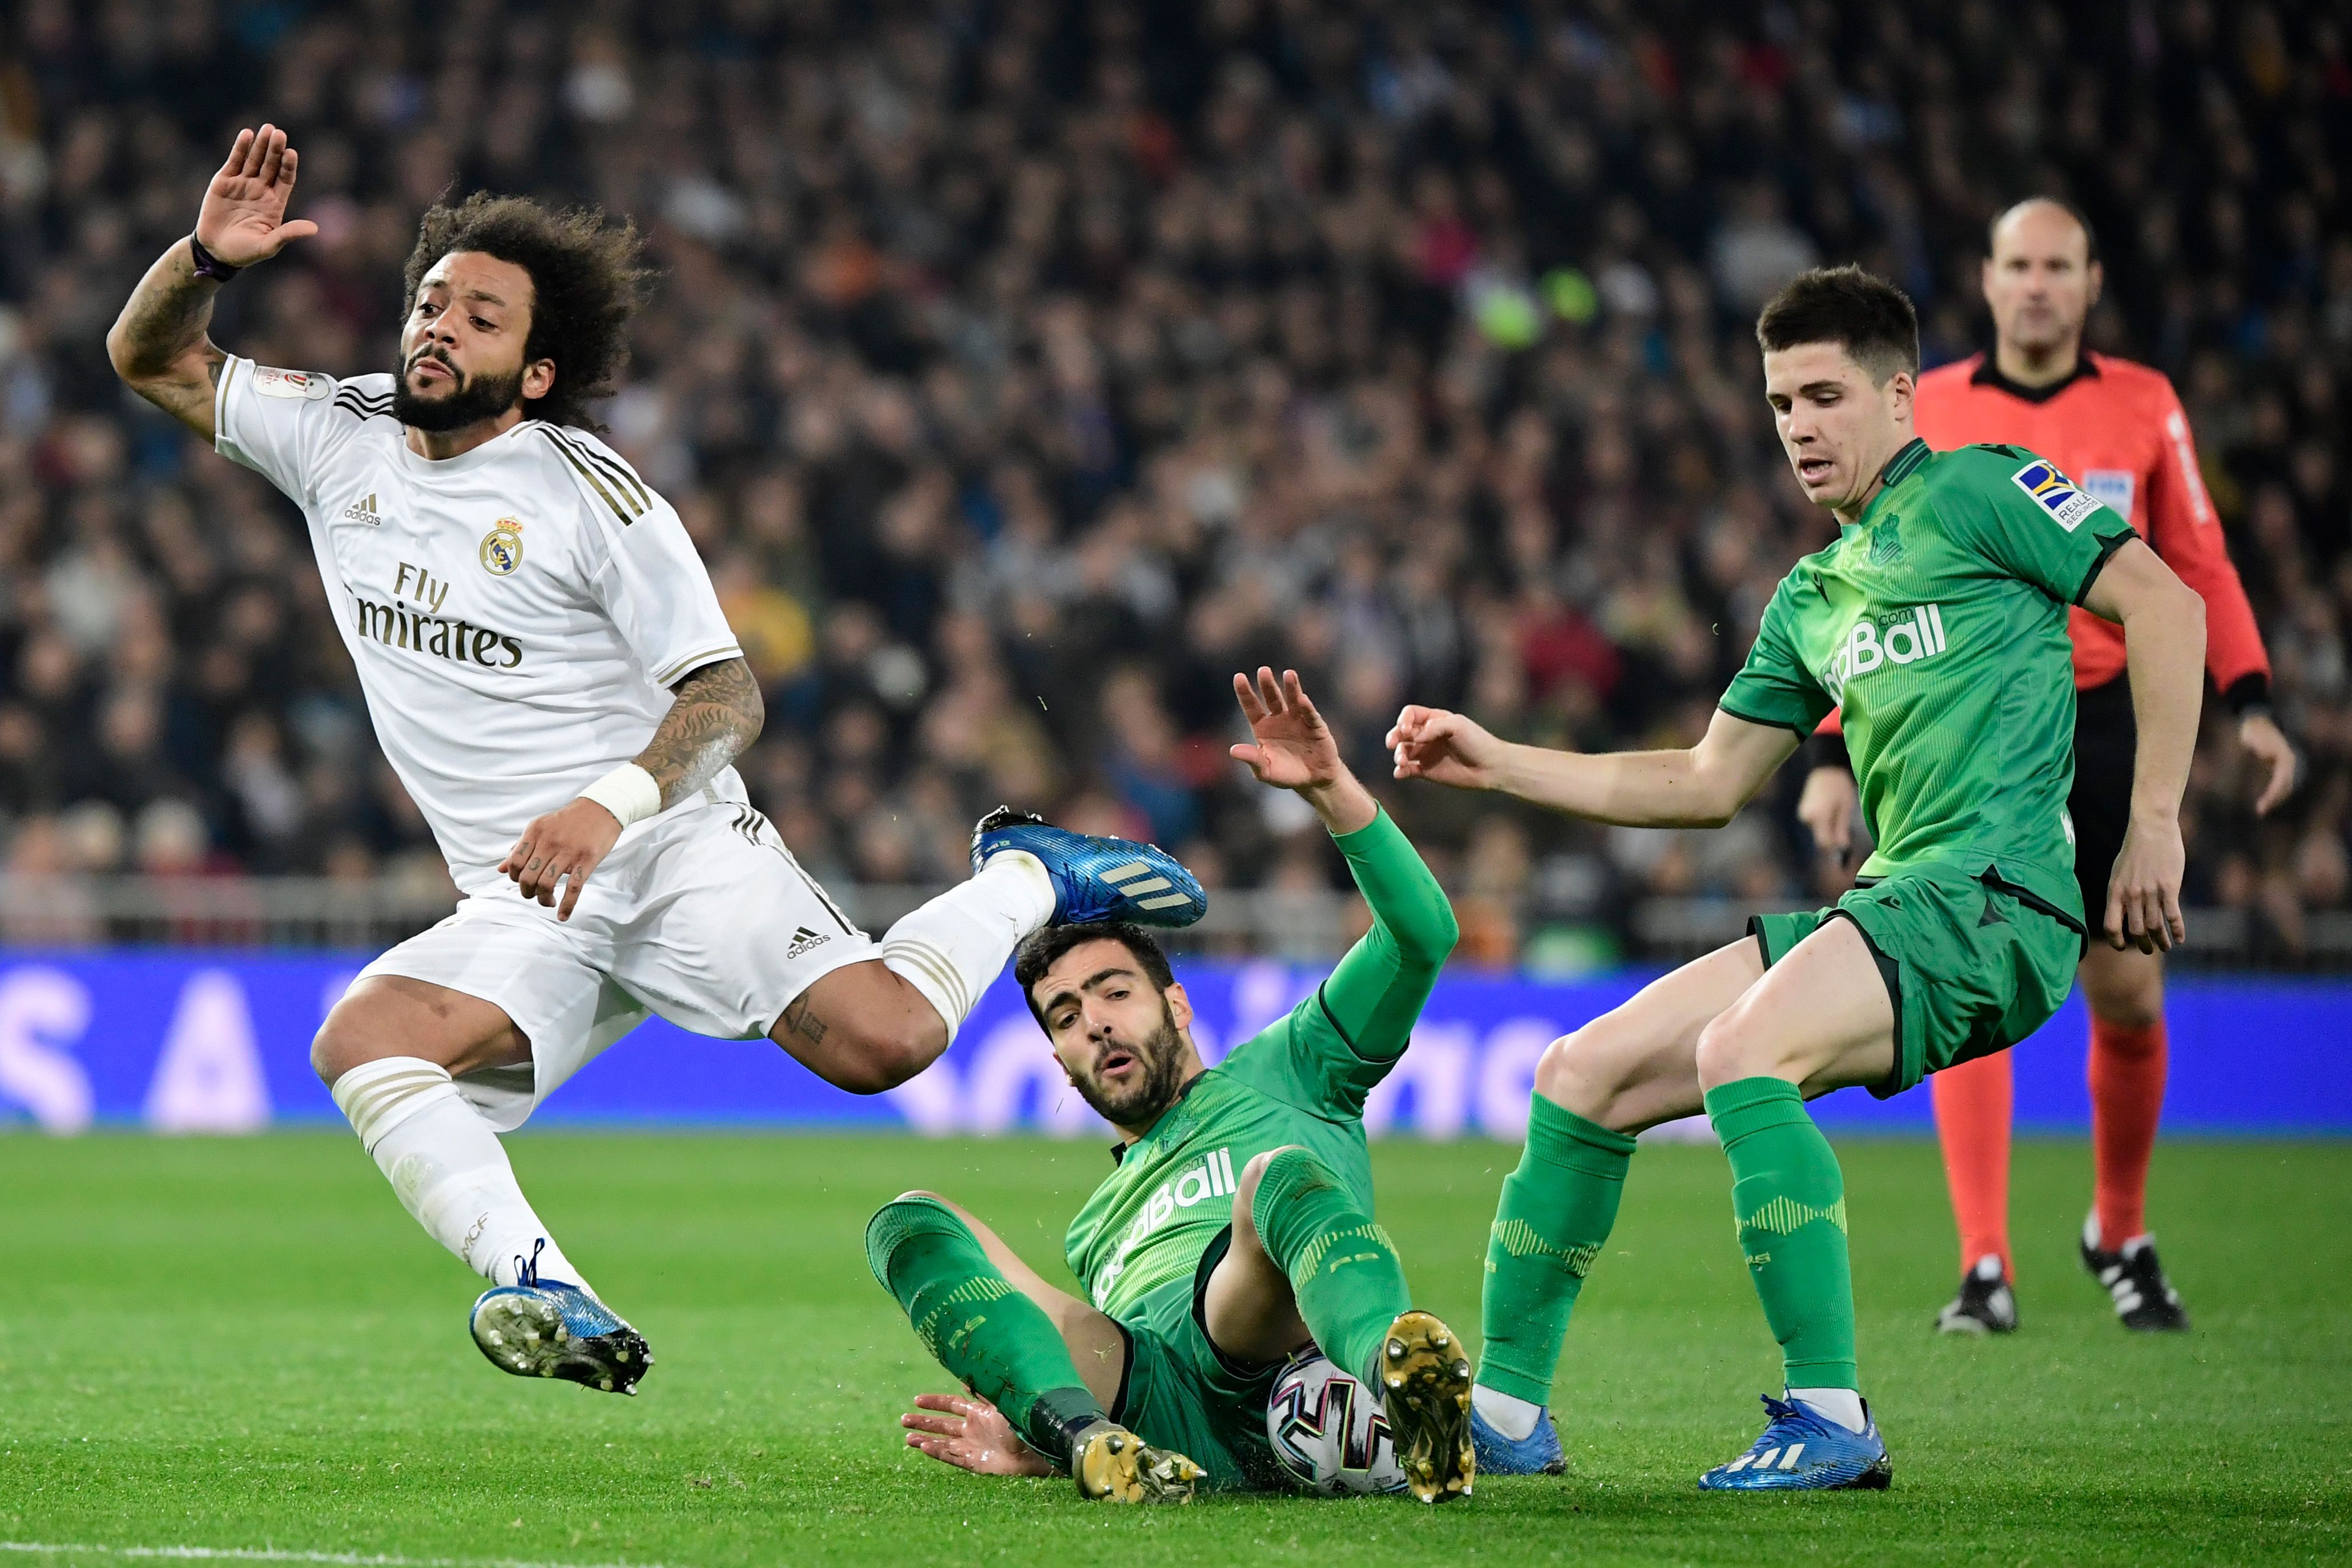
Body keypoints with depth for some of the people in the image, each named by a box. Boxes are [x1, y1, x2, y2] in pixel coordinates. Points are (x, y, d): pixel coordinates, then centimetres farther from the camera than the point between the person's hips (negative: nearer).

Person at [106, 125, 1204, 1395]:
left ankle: (1027, 880, 6)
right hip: (519, 909, 4)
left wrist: (616, 800, -28)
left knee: (883, 1040, -25)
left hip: (672, 847, -4)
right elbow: (150, 360, 17)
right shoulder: (339, 440, 10)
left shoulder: (588, 493, -6)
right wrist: (207, 255, -5)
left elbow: (729, 694, -9)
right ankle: (541, 1293, -33)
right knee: (360, 1043, -26)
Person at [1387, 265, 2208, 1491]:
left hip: (1990, 900, -8)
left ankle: (1832, 1421, -29)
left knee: (1741, 1047, -32)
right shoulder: (1813, 596, 24)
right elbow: (1710, 785, 26)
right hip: (1885, 907, 8)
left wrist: (2152, 822, -12)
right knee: (1581, 1077, 2)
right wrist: (1496, 765, 19)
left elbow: (2164, 605, -6)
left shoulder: (1976, 493, 1)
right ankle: (1504, 1410, 10)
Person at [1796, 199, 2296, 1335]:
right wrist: (1833, 752, -1)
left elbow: (2200, 568, 9)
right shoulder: (1925, 413, 2)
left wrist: (2251, 702, -4)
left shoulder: (2144, 407, 6)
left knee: (2129, 1003, 3)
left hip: (2107, 725, 1)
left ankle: (2121, 1235, 26)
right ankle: (1985, 1269, -12)